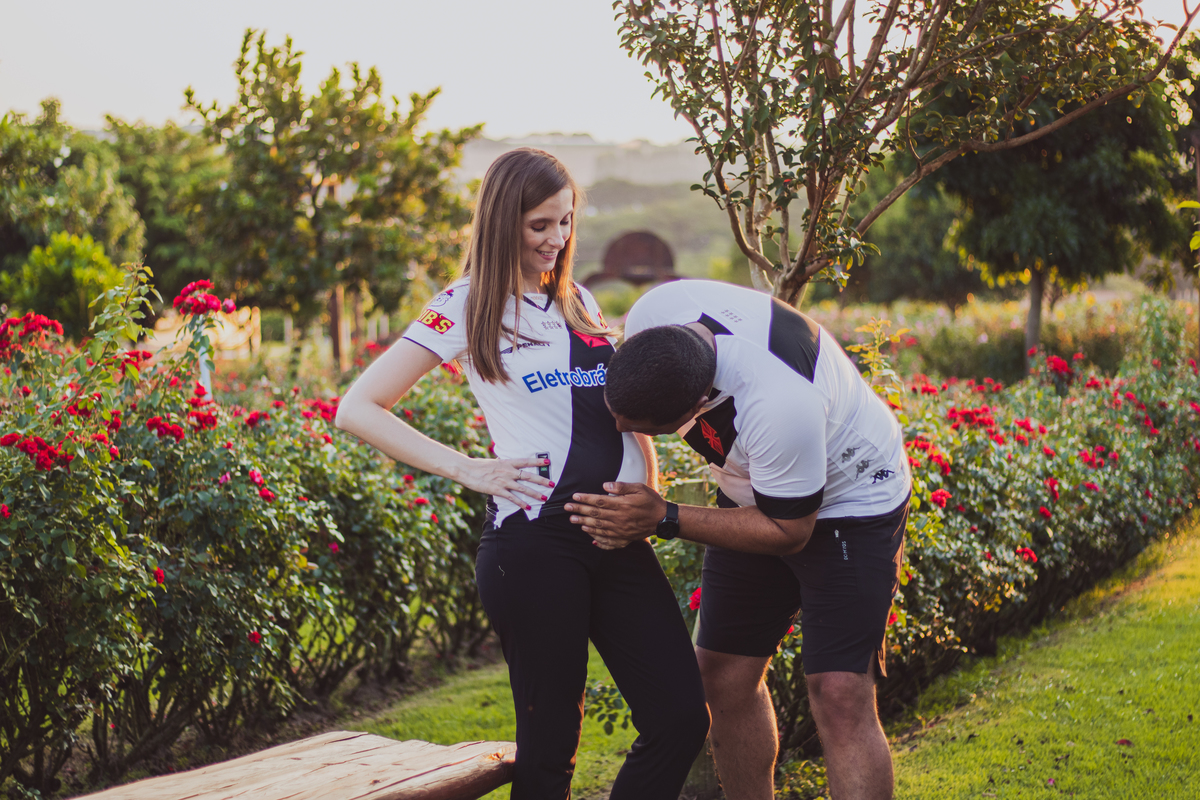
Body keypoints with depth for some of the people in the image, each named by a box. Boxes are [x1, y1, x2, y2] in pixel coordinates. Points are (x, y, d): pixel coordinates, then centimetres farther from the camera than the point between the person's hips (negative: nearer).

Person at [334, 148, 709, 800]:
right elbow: (358, 409, -2)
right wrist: (469, 471, -8)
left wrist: (651, 494, 8)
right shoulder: (466, 306, 2)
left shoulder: (580, 302, 18)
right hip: (534, 539, -5)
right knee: (550, 742, 2)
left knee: (682, 719, 1)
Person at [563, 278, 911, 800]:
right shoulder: (652, 315, -23)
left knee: (839, 695, -16)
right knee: (724, 677, 5)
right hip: (754, 494, 7)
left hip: (849, 500, -7)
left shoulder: (780, 405, -41)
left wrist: (663, 518, -27)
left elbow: (788, 532, -25)